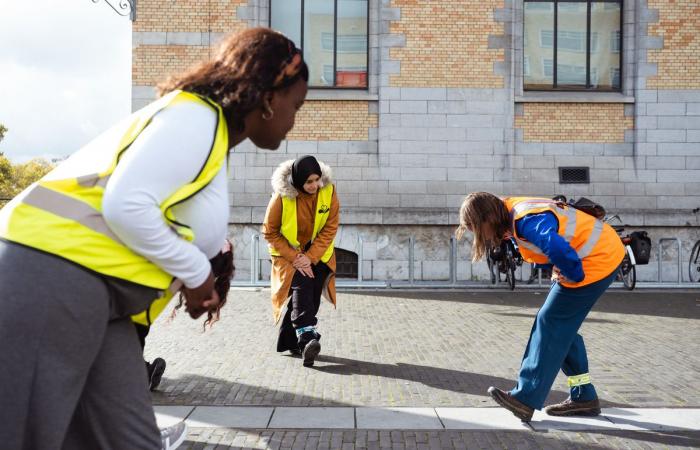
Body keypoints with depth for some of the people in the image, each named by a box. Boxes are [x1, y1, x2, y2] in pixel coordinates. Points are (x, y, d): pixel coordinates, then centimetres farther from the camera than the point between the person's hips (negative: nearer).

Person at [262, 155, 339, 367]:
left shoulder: (329, 191, -15)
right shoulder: (282, 197, -21)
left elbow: (330, 228, -10)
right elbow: (270, 232, -12)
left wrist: (310, 256, -20)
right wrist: (294, 258, -20)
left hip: (318, 253, 3)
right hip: (289, 252, -3)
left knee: (311, 296, -1)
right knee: (302, 286, -25)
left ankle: (289, 342, 14)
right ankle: (307, 338, -35)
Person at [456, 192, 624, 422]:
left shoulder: (527, 222, -27)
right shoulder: (513, 210, 5)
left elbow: (558, 249, -42)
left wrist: (573, 275, -23)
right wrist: (561, 270, 10)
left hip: (596, 261, -10)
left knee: (550, 324, -9)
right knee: (562, 328, 12)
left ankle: (525, 399, -6)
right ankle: (584, 397, 20)